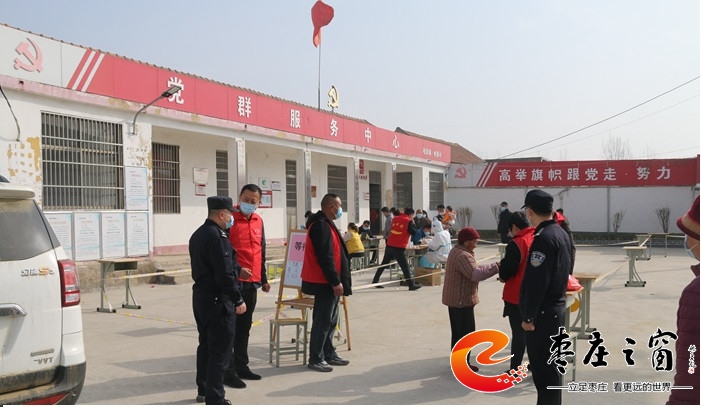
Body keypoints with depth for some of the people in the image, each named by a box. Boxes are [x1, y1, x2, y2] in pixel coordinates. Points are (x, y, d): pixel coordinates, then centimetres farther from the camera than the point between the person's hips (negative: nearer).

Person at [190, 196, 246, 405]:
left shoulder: (198, 235, 11)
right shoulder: (217, 237, -20)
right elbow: (224, 274, -23)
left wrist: (237, 269, 24)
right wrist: (238, 300, -16)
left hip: (200, 297, 10)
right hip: (218, 300, -10)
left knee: (206, 345, 19)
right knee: (220, 350, -3)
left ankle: (203, 390, 30)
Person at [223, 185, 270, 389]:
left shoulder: (258, 221, 13)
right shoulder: (230, 219, -8)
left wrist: (263, 278, 21)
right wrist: (237, 269, -21)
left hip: (252, 282, 7)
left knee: (245, 326, 14)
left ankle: (241, 366, 24)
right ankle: (228, 371, 3)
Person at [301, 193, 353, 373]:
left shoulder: (325, 224, 16)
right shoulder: (321, 226, -18)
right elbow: (325, 257, -23)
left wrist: (337, 280, 18)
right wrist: (335, 282, -20)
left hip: (329, 282, 11)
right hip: (324, 283, -11)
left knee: (330, 320, 16)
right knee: (323, 321, -5)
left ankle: (329, 354, 25)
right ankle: (315, 359, 3)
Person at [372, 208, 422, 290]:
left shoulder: (395, 219, 12)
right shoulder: (408, 221, -6)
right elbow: (414, 233, -5)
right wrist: (413, 224, 9)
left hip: (389, 245, 6)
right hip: (399, 248, -6)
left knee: (384, 264, 15)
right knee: (405, 266, -1)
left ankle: (375, 281, 20)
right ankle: (411, 285, 2)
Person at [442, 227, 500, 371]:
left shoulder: (456, 251, 12)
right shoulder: (463, 256, -23)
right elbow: (475, 274, -32)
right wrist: (495, 267, -26)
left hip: (454, 299, 10)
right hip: (462, 301, -10)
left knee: (457, 331, 17)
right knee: (466, 332, -1)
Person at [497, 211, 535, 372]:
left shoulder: (516, 244, -20)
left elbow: (507, 269, -19)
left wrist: (502, 276, 3)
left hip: (517, 296, -7)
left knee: (519, 332, 0)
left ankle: (515, 369, 7)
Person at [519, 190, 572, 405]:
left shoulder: (543, 238, -22)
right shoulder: (562, 233, 9)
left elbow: (536, 282, -24)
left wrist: (529, 316, -18)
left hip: (543, 313, -10)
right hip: (557, 308, 10)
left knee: (543, 367, -2)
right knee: (550, 364, 19)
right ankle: (551, 402, 29)